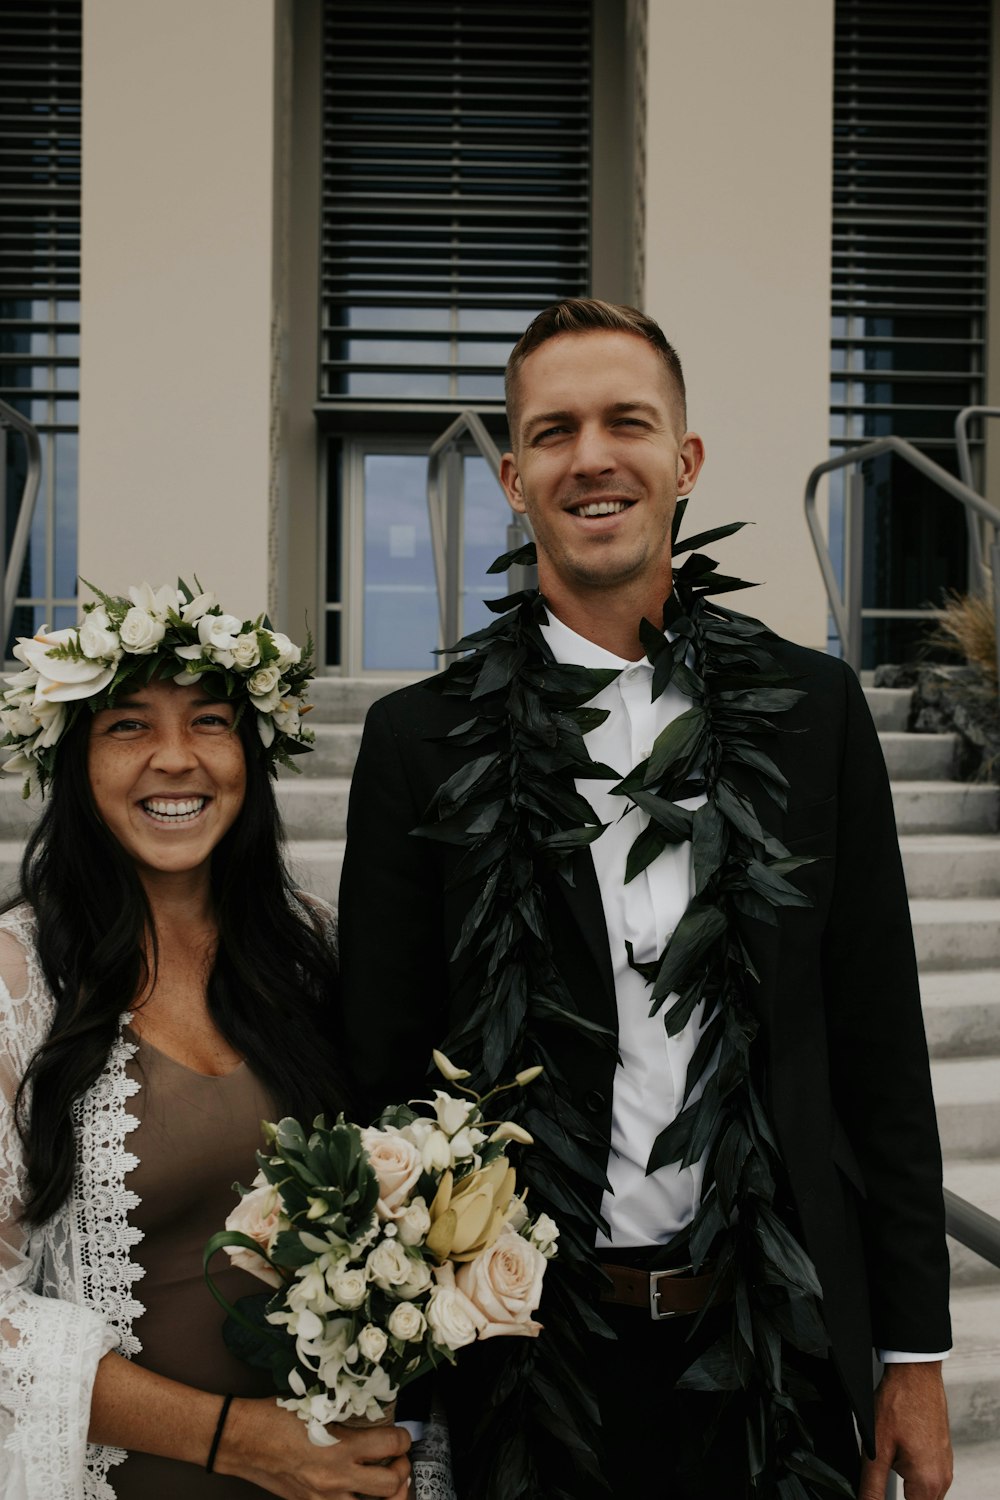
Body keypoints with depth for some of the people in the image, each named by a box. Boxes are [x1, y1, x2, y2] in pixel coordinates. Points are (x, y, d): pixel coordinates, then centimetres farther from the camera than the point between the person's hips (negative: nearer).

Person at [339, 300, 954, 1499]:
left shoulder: (812, 710, -1)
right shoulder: (420, 740, -5)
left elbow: (881, 1054, 2)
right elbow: (381, 1074, -1)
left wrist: (915, 1356, 3)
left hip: (776, 1353, 1)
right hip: (528, 1346, -1)